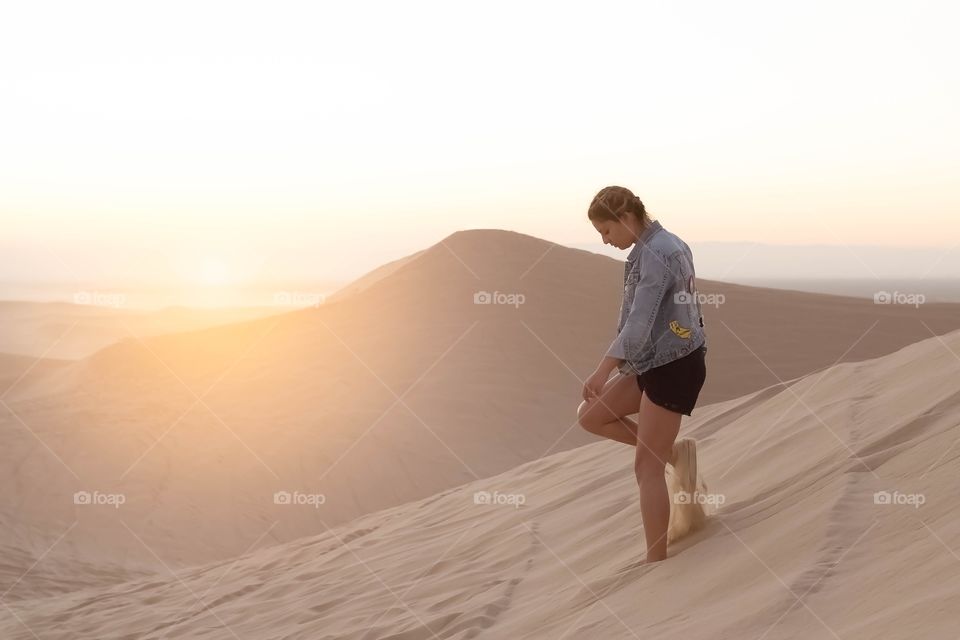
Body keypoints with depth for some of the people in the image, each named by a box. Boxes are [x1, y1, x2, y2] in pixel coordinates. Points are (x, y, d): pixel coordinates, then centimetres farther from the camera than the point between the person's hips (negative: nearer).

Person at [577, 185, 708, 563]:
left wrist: (603, 371, -33)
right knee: (590, 416, 9)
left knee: (646, 467, -7)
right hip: (656, 362, 10)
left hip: (673, 366, -10)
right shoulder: (666, 245, 12)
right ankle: (674, 453, 13)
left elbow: (639, 323, -28)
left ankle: (656, 561, 0)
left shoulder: (655, 254, -19)